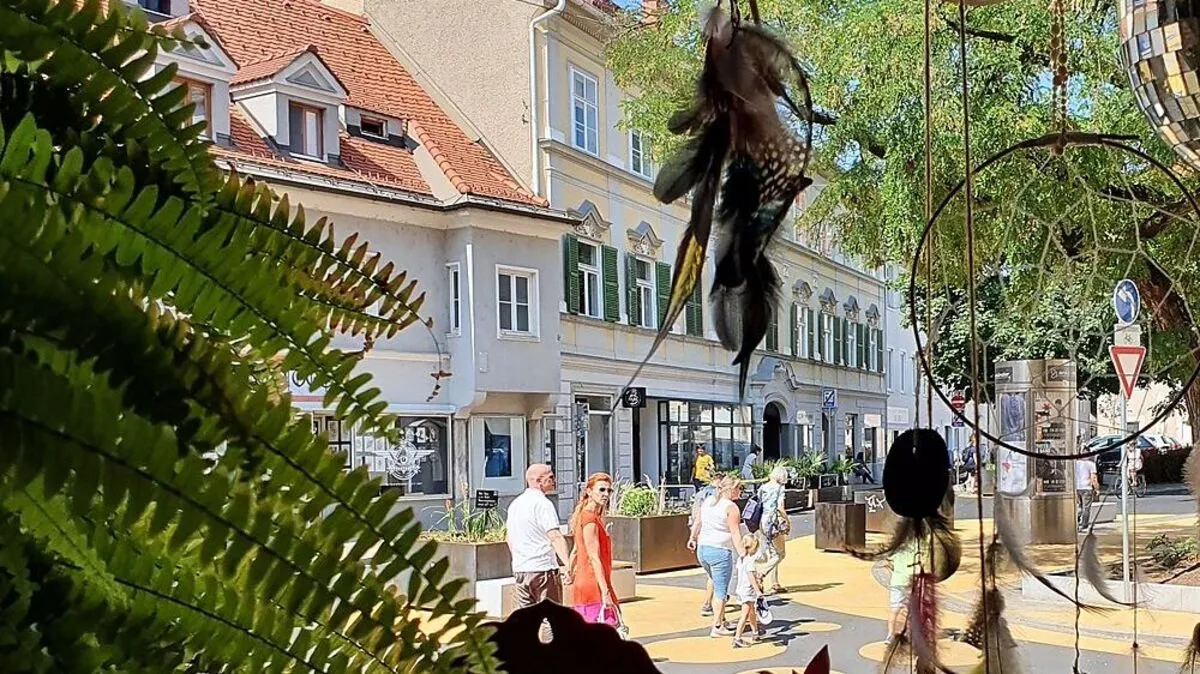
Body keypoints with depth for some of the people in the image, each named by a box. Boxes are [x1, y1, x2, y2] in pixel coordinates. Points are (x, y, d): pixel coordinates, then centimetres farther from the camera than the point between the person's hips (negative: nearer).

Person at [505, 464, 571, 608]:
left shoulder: (515, 503, 13)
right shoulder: (543, 504, -13)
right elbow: (555, 537, -24)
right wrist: (568, 566, -31)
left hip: (519, 570, 8)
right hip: (543, 569, -8)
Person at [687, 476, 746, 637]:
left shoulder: (708, 501, 9)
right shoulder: (731, 507, -13)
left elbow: (698, 521, 22)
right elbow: (736, 535, -18)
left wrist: (692, 538, 35)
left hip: (702, 549, 8)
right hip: (720, 551, -8)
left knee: (717, 585, 24)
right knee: (721, 590, 2)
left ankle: (720, 619, 29)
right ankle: (717, 627, 4)